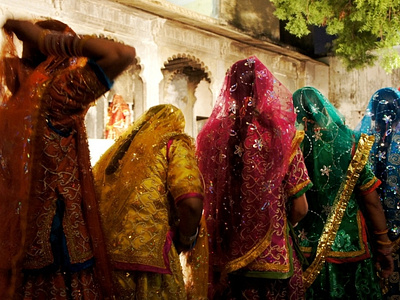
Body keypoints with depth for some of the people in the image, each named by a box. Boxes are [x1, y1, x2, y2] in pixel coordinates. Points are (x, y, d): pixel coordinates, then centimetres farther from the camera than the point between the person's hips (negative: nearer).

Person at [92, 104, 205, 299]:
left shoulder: (117, 147, 19)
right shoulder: (174, 143, 1)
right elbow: (191, 202, -14)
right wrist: (185, 239, 3)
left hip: (105, 254, 6)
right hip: (148, 256, -6)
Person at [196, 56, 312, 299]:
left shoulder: (211, 136, -5)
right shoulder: (280, 134, -11)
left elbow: (205, 202, 3)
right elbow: (300, 209, -8)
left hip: (223, 260, 3)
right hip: (272, 257, -2)